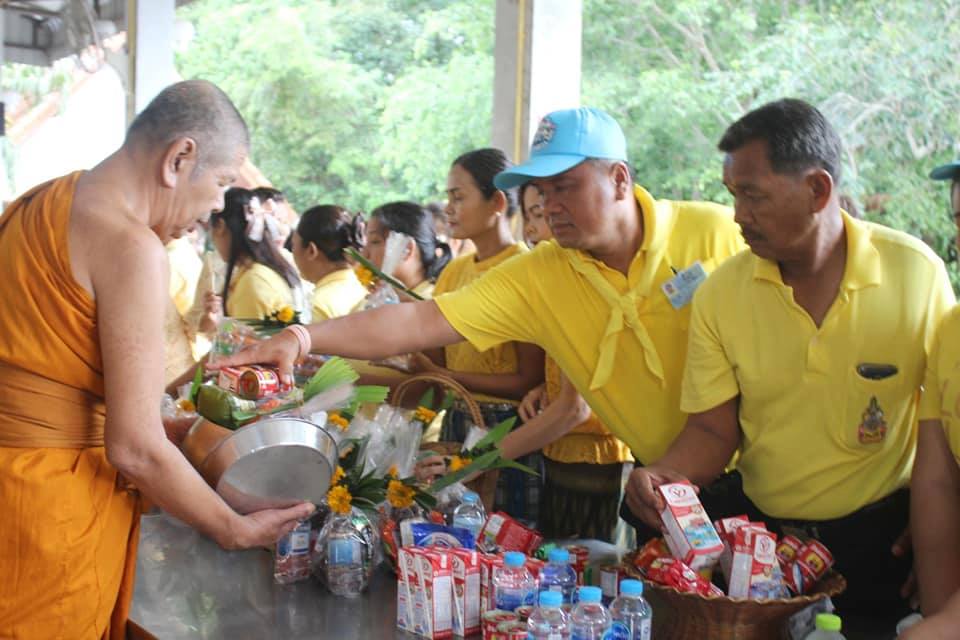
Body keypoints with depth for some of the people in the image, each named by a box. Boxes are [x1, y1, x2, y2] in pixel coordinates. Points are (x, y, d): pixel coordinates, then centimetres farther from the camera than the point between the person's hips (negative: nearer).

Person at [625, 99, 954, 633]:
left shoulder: (917, 271, -13)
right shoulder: (721, 293, -9)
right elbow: (714, 430, -4)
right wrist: (666, 475, -24)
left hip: (881, 538, -1)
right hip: (761, 529, 2)